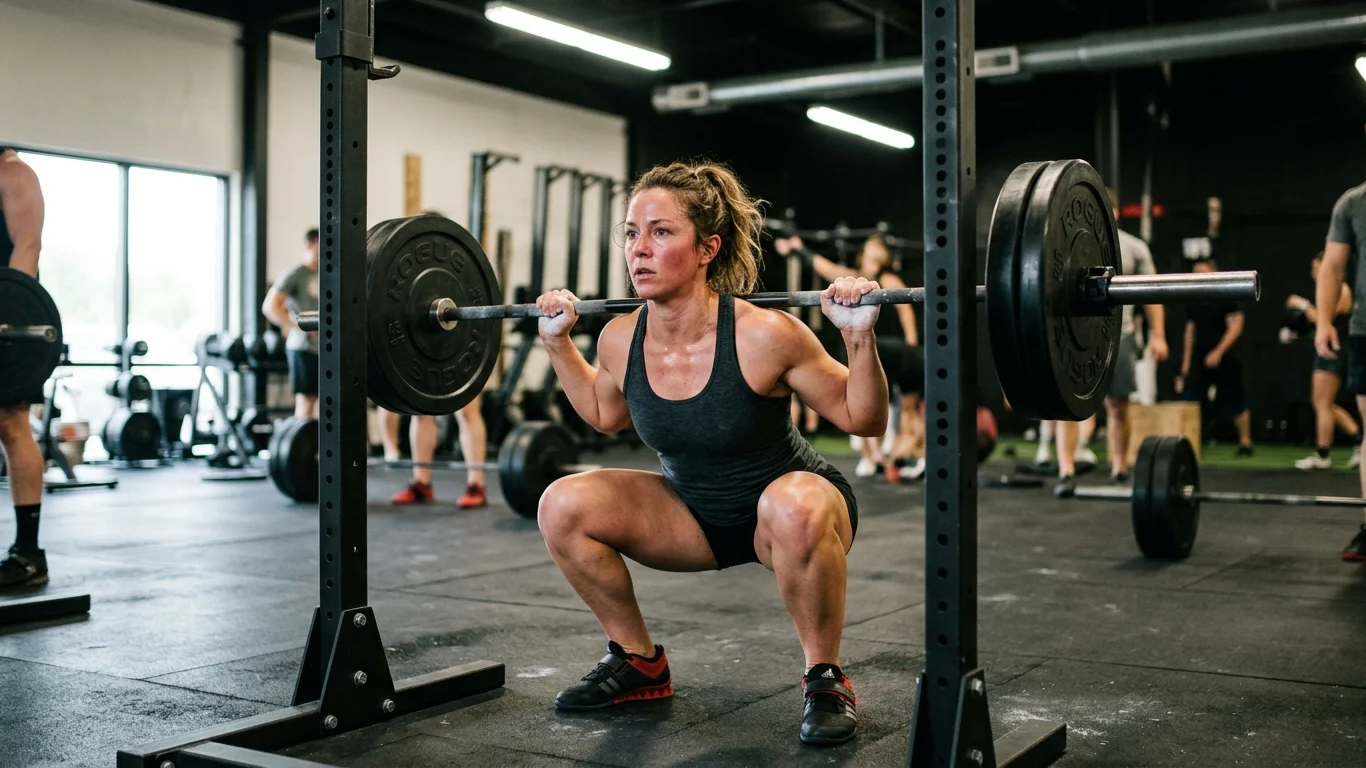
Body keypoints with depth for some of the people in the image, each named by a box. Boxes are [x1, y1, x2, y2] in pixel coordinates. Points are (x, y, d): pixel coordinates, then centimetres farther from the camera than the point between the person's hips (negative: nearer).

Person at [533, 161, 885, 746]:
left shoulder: (763, 336, -28)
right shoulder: (620, 341, -14)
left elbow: (862, 421, -16)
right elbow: (605, 415, 10)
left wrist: (860, 337, -31)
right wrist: (558, 342, 1)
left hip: (793, 504, -4)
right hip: (693, 513, 5)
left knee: (794, 510, -40)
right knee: (563, 505, -16)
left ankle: (825, 680, -13)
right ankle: (638, 662, 6)